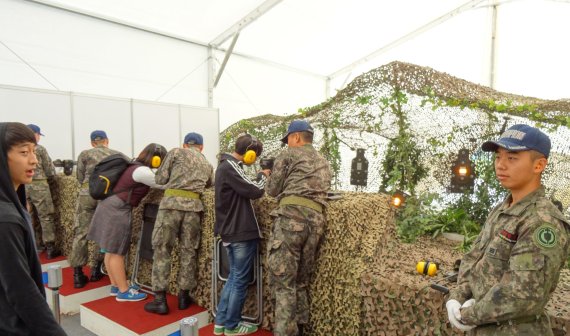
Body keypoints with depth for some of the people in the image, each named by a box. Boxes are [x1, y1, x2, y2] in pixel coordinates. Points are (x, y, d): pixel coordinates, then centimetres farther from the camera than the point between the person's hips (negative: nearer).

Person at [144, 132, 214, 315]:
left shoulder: (176, 152, 11)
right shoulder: (208, 165, 23)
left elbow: (160, 179, 7)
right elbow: (209, 185, 33)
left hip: (172, 202, -3)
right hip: (194, 205, 3)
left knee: (161, 248, 4)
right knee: (188, 251, 11)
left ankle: (160, 300, 5)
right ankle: (184, 296, 18)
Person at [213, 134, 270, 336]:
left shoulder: (226, 165, 15)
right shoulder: (230, 166, -17)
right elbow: (254, 191, -20)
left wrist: (260, 178, 5)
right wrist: (263, 176, -2)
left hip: (232, 231, 10)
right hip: (242, 232, -10)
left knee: (233, 277, 18)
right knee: (240, 280, 3)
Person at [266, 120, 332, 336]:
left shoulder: (288, 155, 8)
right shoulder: (324, 163, 27)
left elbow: (273, 190, 9)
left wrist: (269, 176, 31)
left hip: (291, 216, -7)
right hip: (316, 220, 7)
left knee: (283, 281, -5)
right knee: (301, 281, 14)